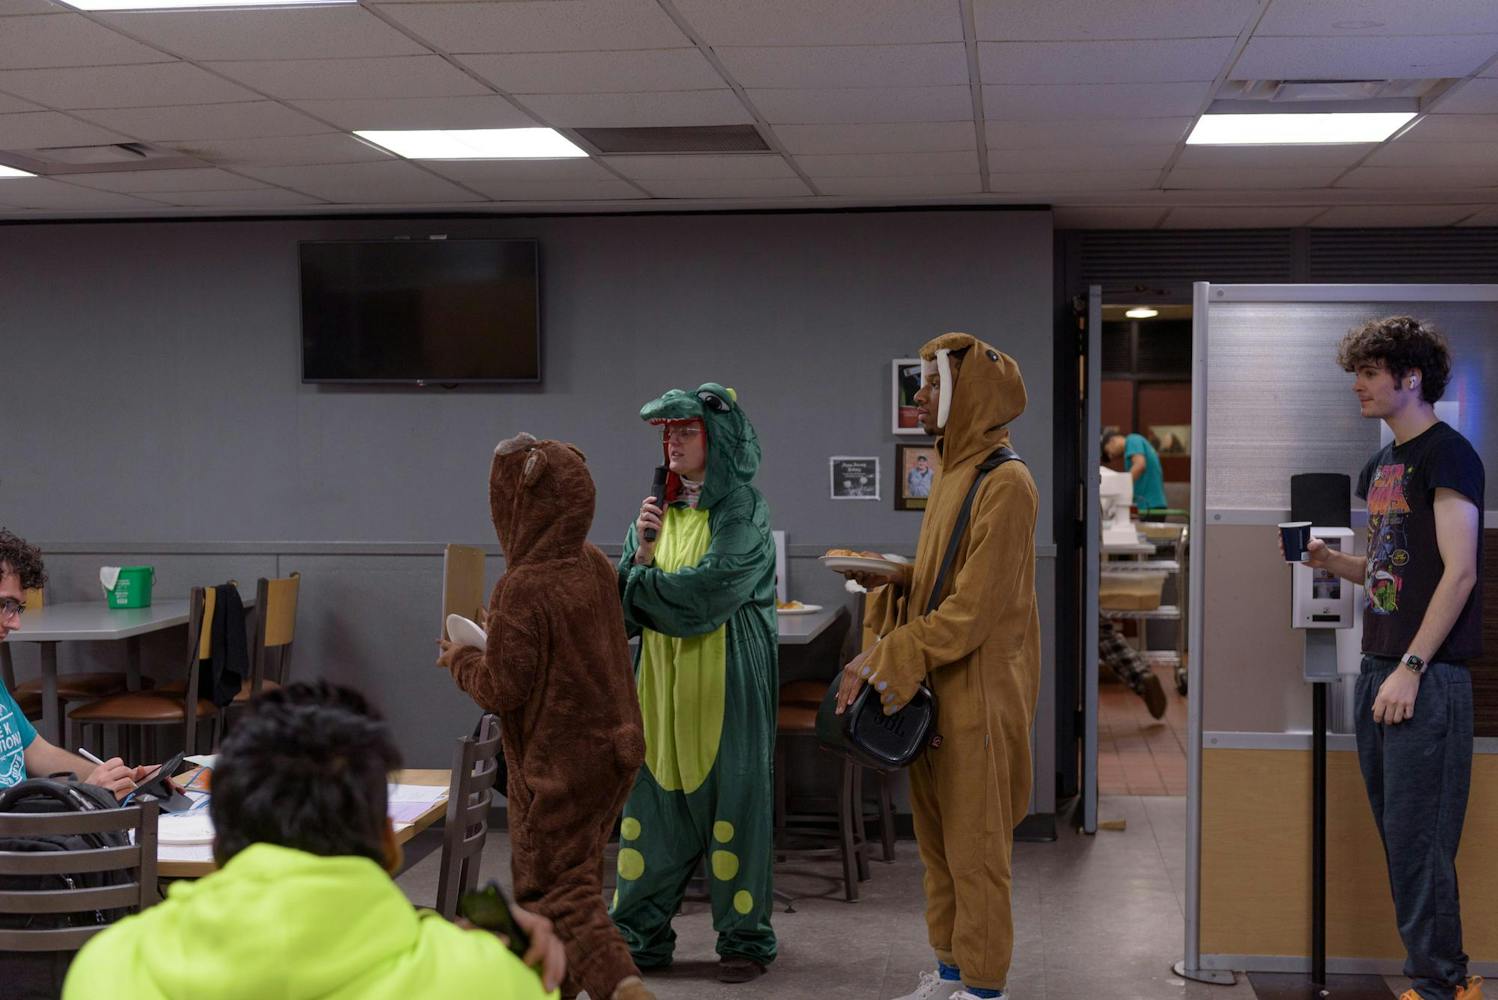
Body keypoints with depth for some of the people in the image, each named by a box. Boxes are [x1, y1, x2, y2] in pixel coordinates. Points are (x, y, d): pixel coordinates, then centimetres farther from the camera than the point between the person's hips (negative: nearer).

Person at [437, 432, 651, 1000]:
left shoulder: (522, 590, -23)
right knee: (577, 873, 21)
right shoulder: (595, 567, 1)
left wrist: (461, 661, -1)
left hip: (557, 765, -8)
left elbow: (502, 690, -19)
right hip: (613, 746, 8)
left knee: (555, 889, 0)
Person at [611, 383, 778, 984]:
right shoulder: (660, 509, 10)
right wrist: (641, 551, -12)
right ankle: (640, 934, 15)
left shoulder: (743, 512, -7)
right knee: (653, 800, 5)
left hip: (725, 682, -5)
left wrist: (637, 580, -8)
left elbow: (708, 588, -21)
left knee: (730, 802, 1)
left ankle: (744, 938, 12)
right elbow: (629, 606, 6)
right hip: (662, 679, 5)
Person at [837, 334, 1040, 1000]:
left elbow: (972, 612, -22)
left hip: (980, 691, -9)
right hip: (936, 686, 9)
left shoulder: (1004, 484, -18)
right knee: (937, 836, 15)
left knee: (974, 844, 1)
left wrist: (880, 663, -20)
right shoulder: (953, 471, 12)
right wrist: (887, 576, -1)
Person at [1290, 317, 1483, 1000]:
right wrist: (1328, 560, 6)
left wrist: (1412, 668, -19)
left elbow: (1459, 571, -16)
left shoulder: (1446, 454, -9)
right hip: (1377, 671, 8)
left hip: (1428, 677, -8)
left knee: (1416, 835, -6)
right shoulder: (1379, 467, 17)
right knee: (1397, 833, 10)